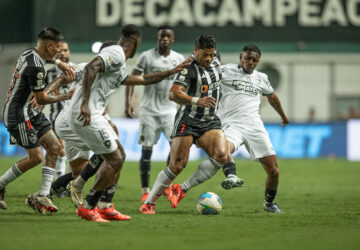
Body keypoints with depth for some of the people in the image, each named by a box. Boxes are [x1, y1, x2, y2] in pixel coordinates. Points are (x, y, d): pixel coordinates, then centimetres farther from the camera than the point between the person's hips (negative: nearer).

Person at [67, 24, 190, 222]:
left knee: (118, 155, 17)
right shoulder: (116, 54, -9)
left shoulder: (120, 65, 22)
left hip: (93, 114, 10)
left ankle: (106, 207, 19)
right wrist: (85, 103, -32)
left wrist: (171, 72, 42)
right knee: (114, 160, -5)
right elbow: (91, 68, -25)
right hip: (85, 115, -10)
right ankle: (87, 208, 1)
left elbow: (142, 80, 37)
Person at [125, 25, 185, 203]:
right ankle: (145, 191, 5)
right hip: (149, 109, -2)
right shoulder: (146, 57, -3)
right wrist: (128, 101, -15)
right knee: (147, 148, -3)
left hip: (169, 108, 2)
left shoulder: (179, 59, 7)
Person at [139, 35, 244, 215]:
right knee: (177, 165, -11)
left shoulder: (216, 63, 9)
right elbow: (173, 94, -28)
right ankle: (149, 202, 2)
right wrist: (197, 101, -40)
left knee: (221, 154, -20)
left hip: (210, 122, 6)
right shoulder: (189, 69, -15)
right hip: (187, 122, -6)